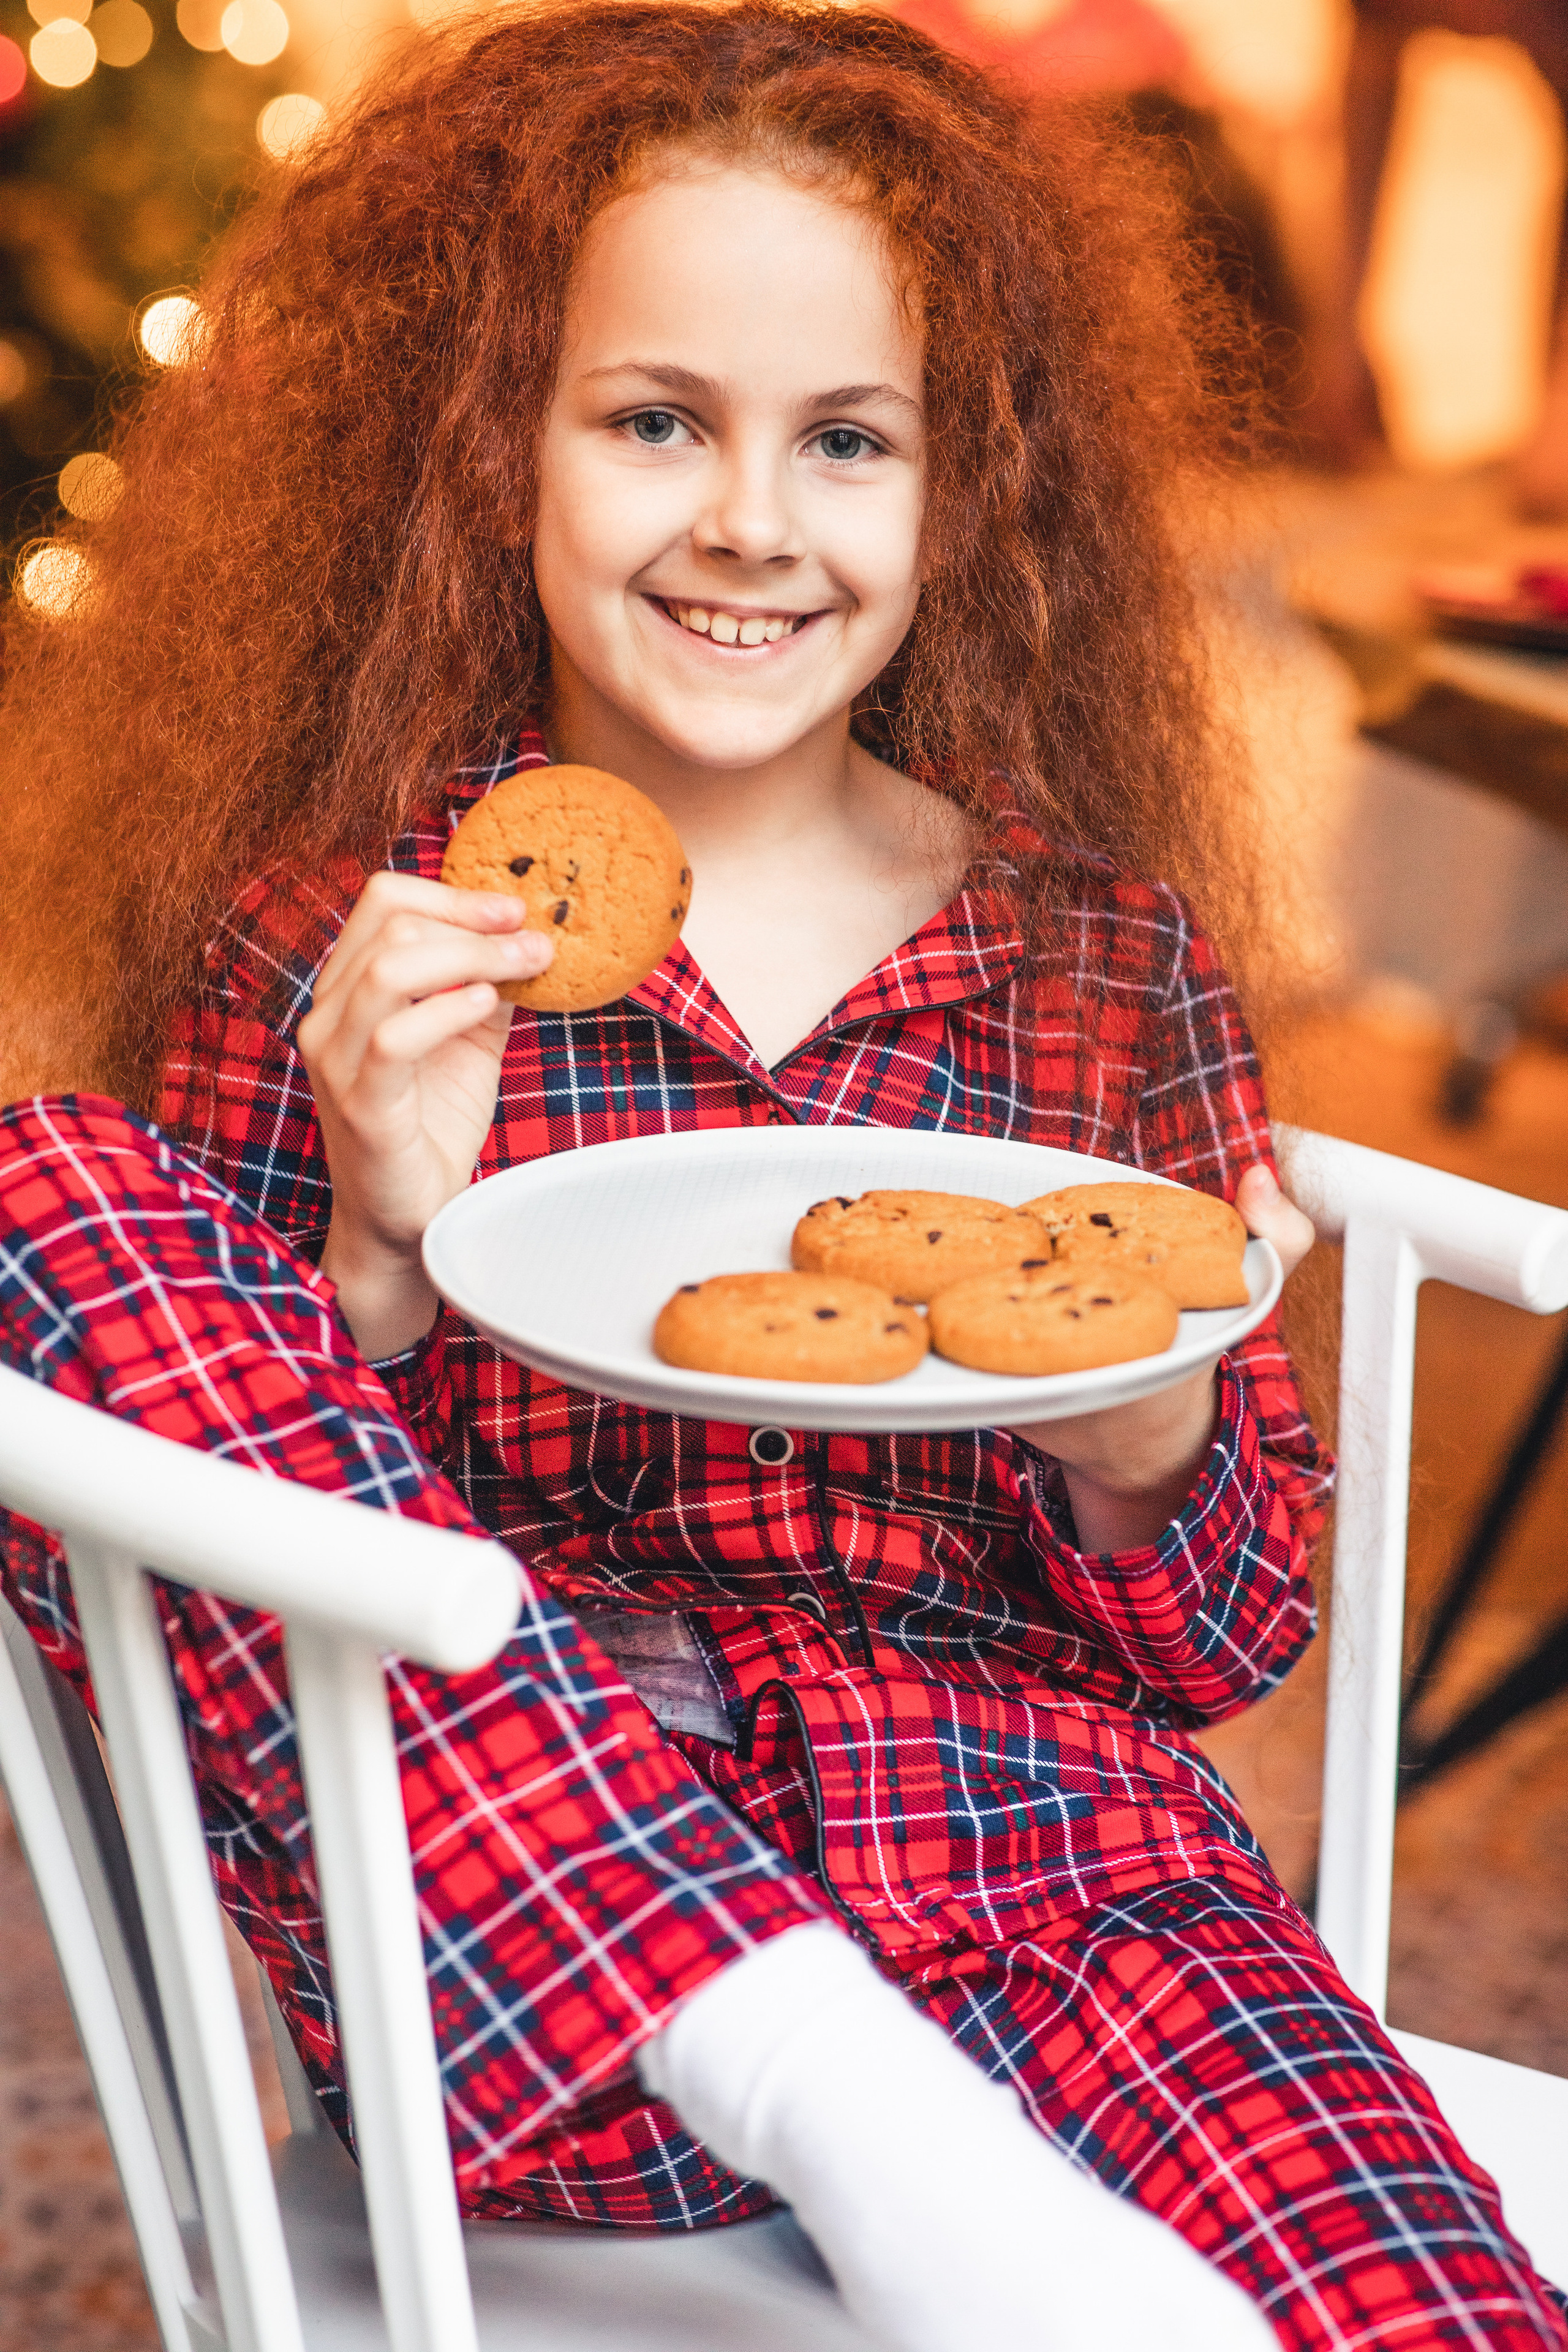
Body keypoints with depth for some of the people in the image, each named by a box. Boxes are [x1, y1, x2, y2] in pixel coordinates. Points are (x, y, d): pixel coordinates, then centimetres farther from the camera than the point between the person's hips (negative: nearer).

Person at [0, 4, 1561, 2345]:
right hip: (506, 1947, 3)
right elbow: (235, 1571, 5)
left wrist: (1149, 1425, -6)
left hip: (1041, 1856, -2)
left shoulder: (1099, 950, 11)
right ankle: (857, 2126, -21)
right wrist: (385, 1241, -10)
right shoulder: (337, 945, 7)